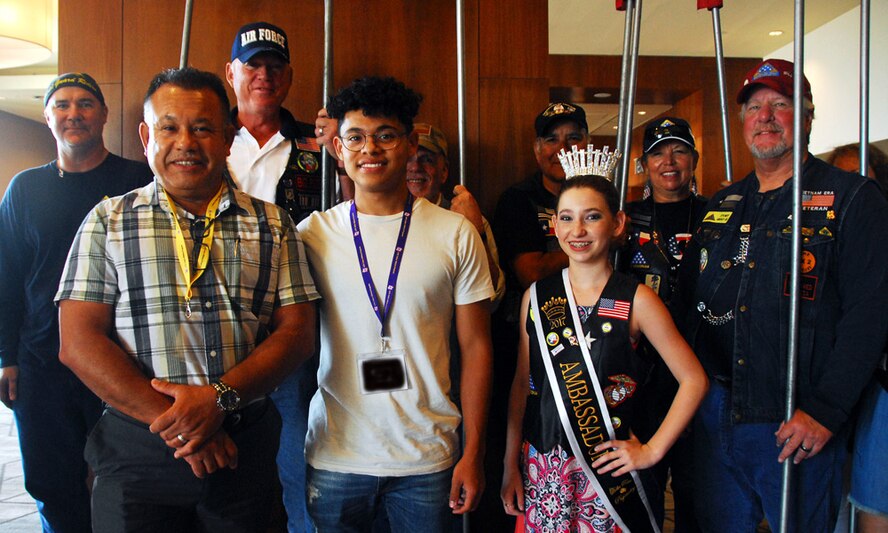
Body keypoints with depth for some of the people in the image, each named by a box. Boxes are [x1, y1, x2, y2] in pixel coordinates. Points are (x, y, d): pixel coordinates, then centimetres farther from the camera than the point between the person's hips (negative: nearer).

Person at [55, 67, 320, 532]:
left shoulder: (271, 225, 5)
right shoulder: (108, 221, 4)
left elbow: (296, 332, -1)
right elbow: (79, 342, -4)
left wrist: (221, 397, -16)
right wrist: (171, 420, -14)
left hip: (246, 449, 1)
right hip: (138, 449, -1)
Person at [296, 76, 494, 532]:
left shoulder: (456, 234, -3)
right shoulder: (312, 234, -1)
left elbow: (475, 346, 0)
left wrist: (474, 452, -2)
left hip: (427, 458, 0)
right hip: (334, 458, 1)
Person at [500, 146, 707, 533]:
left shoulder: (635, 299, -7)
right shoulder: (536, 297, 2)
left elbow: (693, 379, -3)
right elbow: (522, 383, 6)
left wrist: (652, 450, -5)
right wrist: (511, 463, 4)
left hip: (608, 466, -2)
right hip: (542, 467, 3)